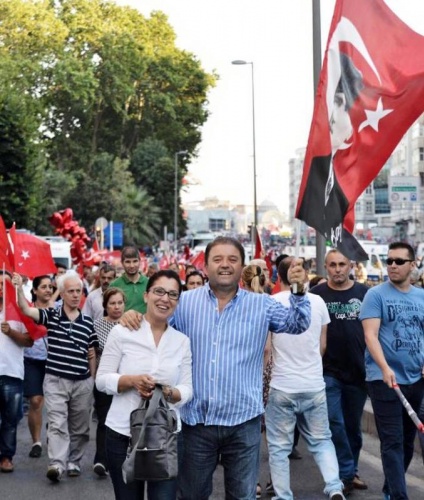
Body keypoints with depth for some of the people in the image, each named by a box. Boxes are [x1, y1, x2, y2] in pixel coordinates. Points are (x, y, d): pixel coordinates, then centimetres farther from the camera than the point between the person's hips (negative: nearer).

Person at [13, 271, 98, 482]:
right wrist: (19, 288, -34)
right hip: (55, 380, -3)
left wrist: (92, 379, 11)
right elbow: (27, 310, -19)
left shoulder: (88, 322, 4)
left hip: (82, 382, 3)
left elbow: (91, 354, 11)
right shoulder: (51, 315, -2)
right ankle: (56, 464, -15)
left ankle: (73, 462, 25)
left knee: (79, 427, 11)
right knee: (57, 423, -10)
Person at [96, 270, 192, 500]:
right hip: (122, 434, -1)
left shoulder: (182, 341, 6)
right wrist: (132, 381, -19)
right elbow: (102, 380, -2)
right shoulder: (122, 332, -2)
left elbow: (187, 389, 5)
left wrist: (170, 393, -16)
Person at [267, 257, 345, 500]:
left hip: (282, 386, -3)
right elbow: (322, 345, 10)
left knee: (279, 447, 8)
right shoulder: (318, 302, 0)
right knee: (322, 440, 16)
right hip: (315, 385, 3)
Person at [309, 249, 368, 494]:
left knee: (353, 425, 12)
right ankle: (348, 473, 3)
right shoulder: (317, 294, -2)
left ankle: (351, 470, 26)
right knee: (335, 424, -6)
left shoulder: (365, 293, 1)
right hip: (328, 371, -2)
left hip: (358, 371, 2)